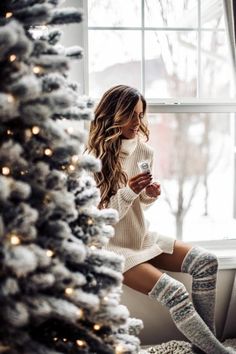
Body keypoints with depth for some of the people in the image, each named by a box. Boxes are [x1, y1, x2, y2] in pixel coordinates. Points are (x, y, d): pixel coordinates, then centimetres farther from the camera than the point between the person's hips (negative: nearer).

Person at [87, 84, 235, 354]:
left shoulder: (143, 151, 1)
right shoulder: (92, 158, -17)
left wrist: (150, 194, -7)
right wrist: (127, 192, -29)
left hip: (141, 237, 7)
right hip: (110, 245, -7)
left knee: (206, 262, -8)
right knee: (172, 291, -24)